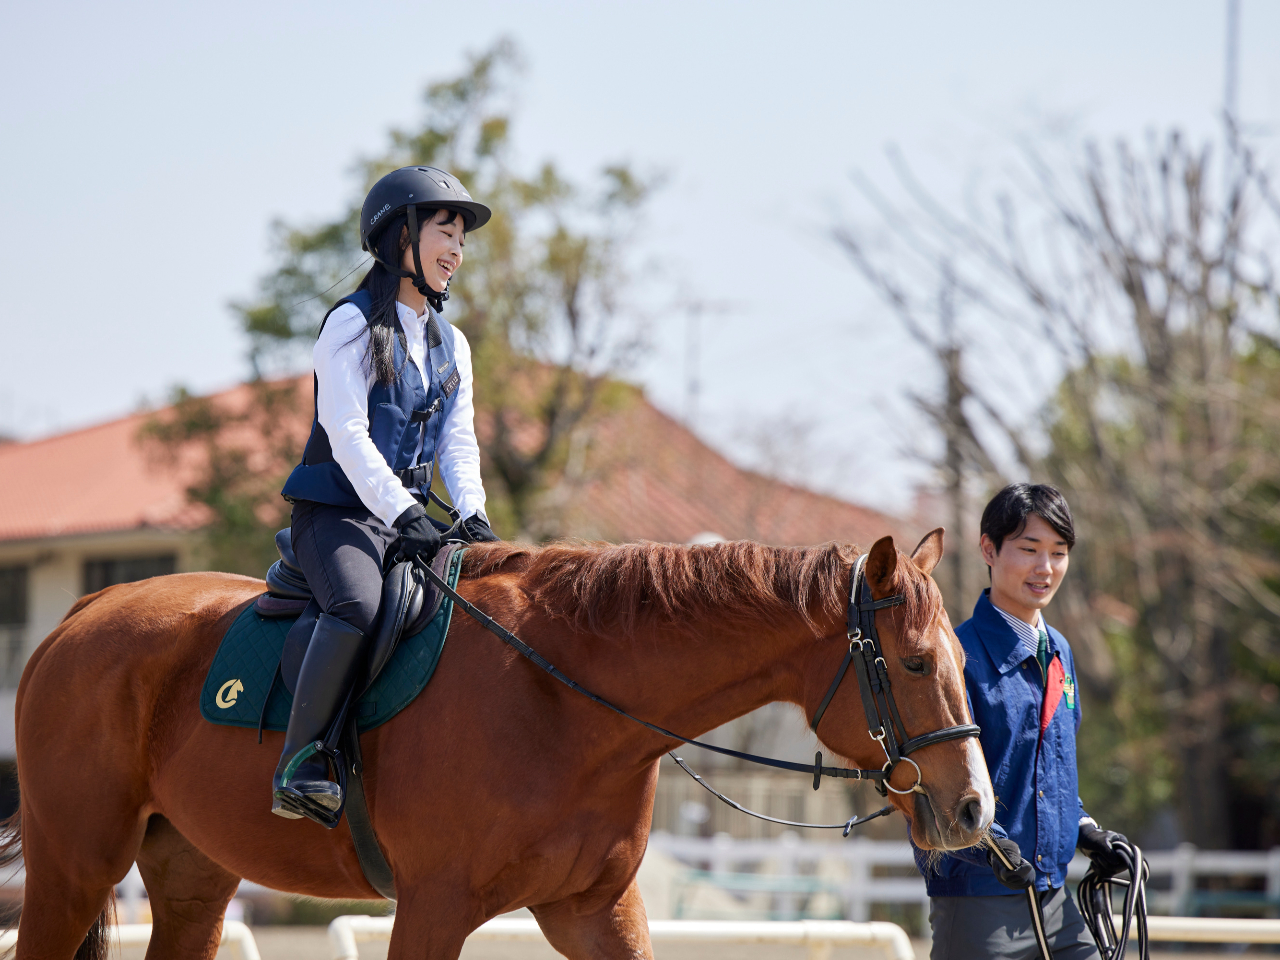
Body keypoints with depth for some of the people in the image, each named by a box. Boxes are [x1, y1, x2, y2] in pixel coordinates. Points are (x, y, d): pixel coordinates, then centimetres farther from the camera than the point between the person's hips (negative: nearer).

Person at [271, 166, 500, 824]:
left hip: (407, 515, 8)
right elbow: (346, 431, -15)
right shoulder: (352, 324, -6)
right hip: (338, 512, -8)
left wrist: (472, 513, -6)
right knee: (359, 605, -36)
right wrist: (403, 512, -25)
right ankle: (299, 768, -34)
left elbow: (457, 442, 13)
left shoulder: (451, 344, 17)